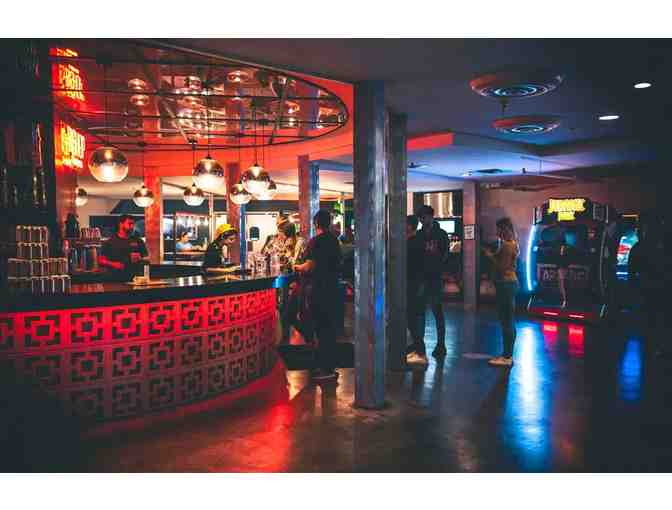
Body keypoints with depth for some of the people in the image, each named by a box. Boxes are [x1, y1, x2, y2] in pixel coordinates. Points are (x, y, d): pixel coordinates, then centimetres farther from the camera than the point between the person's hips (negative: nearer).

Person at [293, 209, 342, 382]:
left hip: (317, 290, -8)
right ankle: (329, 366, 22)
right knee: (329, 326, 14)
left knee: (321, 328, -3)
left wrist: (297, 267, 1)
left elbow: (309, 266, -19)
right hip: (332, 288, 8)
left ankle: (326, 369, 2)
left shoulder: (316, 241, -14)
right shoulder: (334, 240, 10)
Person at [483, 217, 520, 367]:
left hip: (506, 283, -11)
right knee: (508, 320, 13)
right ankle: (508, 354, 21)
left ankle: (507, 357, -2)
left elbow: (502, 267, -19)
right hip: (510, 282, 11)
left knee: (506, 321, -7)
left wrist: (490, 256, -9)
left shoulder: (507, 245, -15)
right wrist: (493, 254, 12)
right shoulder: (512, 243, 16)